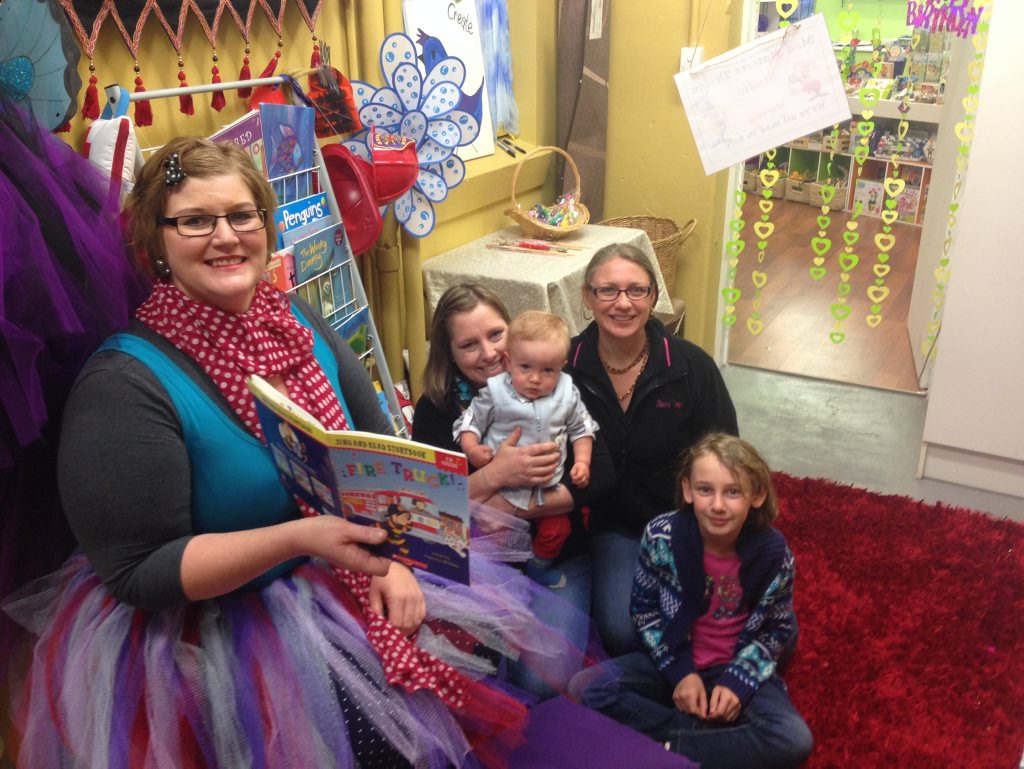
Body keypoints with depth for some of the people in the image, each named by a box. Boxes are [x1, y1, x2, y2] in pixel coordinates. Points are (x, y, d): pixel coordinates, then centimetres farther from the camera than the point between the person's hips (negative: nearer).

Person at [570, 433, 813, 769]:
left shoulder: (774, 554, -16)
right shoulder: (661, 536, -17)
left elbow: (777, 629, -2)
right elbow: (644, 610, -4)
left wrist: (738, 682, -14)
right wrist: (680, 672, -13)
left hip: (739, 668, -1)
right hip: (673, 660, 1)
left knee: (794, 740, -27)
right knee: (585, 687, -23)